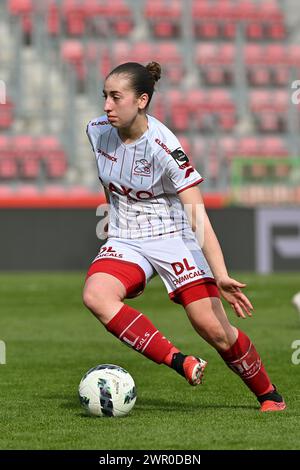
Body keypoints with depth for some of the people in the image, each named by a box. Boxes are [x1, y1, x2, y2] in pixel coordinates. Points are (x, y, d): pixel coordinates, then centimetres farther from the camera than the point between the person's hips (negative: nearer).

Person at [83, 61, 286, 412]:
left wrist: (221, 277, -35)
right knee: (95, 295, -28)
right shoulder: (97, 131, -6)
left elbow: (198, 216, -25)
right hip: (124, 240, 4)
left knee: (214, 329, -11)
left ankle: (269, 395, 15)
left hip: (172, 237, -4)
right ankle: (179, 363, -25)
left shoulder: (163, 147, -22)